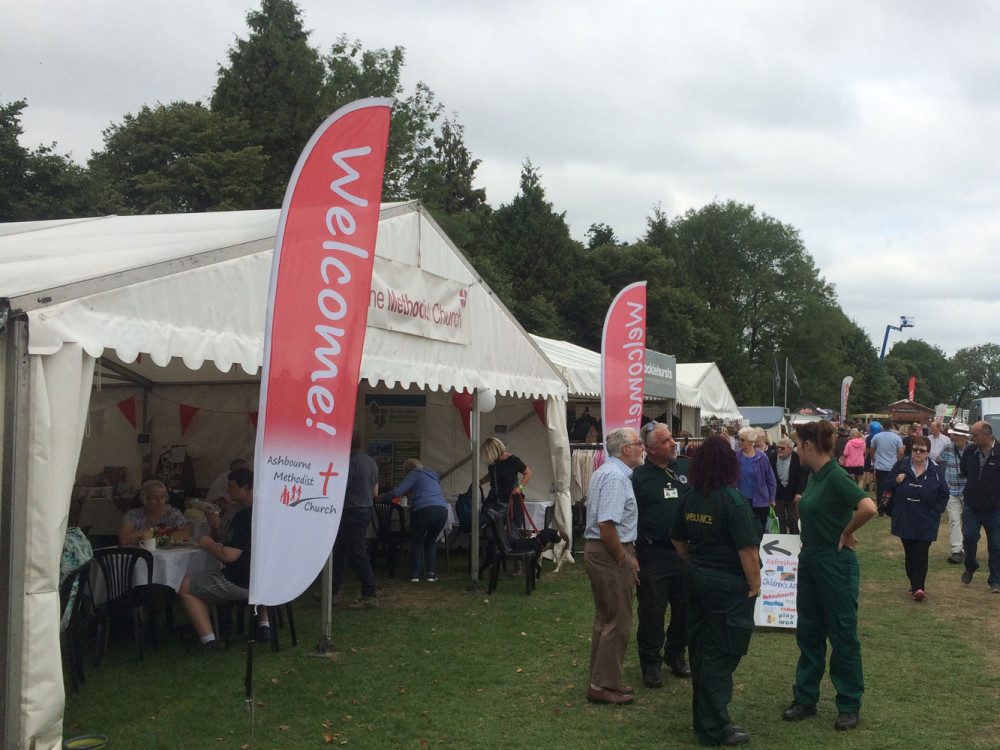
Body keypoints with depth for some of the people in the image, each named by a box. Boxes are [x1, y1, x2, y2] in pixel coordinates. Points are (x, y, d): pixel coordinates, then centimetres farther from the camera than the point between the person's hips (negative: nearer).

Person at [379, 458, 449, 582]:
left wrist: (382, 497, 11)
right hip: (442, 509, 5)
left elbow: (398, 491, -1)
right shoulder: (433, 475, 29)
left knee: (416, 541, 13)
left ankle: (415, 574, 7)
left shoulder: (414, 474, 8)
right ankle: (431, 573, 11)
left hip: (423, 509, -5)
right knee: (431, 541, 22)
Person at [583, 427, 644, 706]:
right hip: (610, 553, -11)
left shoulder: (607, 471, 15)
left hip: (597, 549, 11)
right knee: (618, 622, -4)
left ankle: (601, 680, 28)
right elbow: (606, 524, -27)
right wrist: (624, 559, -18)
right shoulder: (616, 477, -19)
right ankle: (602, 686, 3)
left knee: (606, 618, 18)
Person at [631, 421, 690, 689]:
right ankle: (650, 663, 17)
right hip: (653, 554, -4)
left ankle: (675, 654, 33)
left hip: (685, 552, 4)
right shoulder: (639, 477, -6)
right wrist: (631, 555, -9)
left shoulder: (686, 467, 5)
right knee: (652, 611, 3)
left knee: (685, 608, 13)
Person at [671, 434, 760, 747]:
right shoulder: (733, 501, -18)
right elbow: (747, 548, -20)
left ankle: (702, 718, 29)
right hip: (728, 586, -7)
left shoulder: (689, 499, 3)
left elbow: (678, 541, 12)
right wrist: (755, 583, -10)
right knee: (721, 656, 1)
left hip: (696, 580, 7)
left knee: (700, 650, 16)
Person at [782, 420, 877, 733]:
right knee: (808, 633, 15)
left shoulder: (836, 476, -20)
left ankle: (850, 706, 17)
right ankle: (805, 698, 26)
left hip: (836, 563, -9)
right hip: (810, 560, 9)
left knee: (842, 636, 4)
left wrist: (846, 534, -20)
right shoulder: (814, 476, 6)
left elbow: (868, 508, -34)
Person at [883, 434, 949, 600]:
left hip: (926, 523, -2)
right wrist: (896, 481, -13)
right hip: (904, 521, 2)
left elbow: (944, 494, 6)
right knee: (909, 554, 9)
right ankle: (915, 584, 20)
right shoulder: (901, 466, 2)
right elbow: (887, 486, 8)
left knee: (921, 554, -8)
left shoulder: (935, 471, 0)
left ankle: (918, 587, -8)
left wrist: (935, 512, -4)